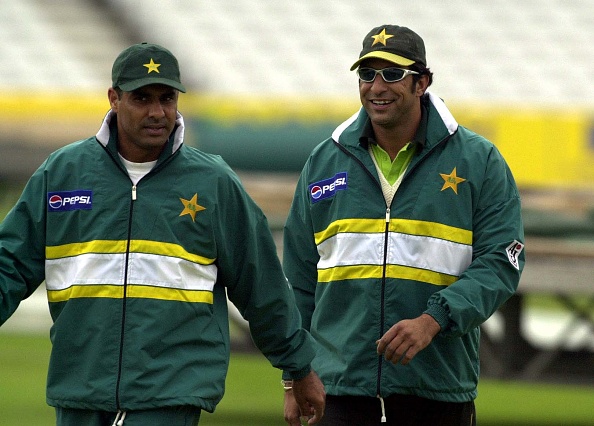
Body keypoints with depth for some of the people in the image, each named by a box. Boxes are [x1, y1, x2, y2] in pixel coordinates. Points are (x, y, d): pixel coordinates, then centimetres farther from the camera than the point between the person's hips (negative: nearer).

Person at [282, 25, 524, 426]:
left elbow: (500, 263, -5)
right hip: (340, 388, 1)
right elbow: (299, 280, 15)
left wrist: (432, 321, -20)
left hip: (439, 391, -1)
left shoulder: (479, 162, 2)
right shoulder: (324, 162, 10)